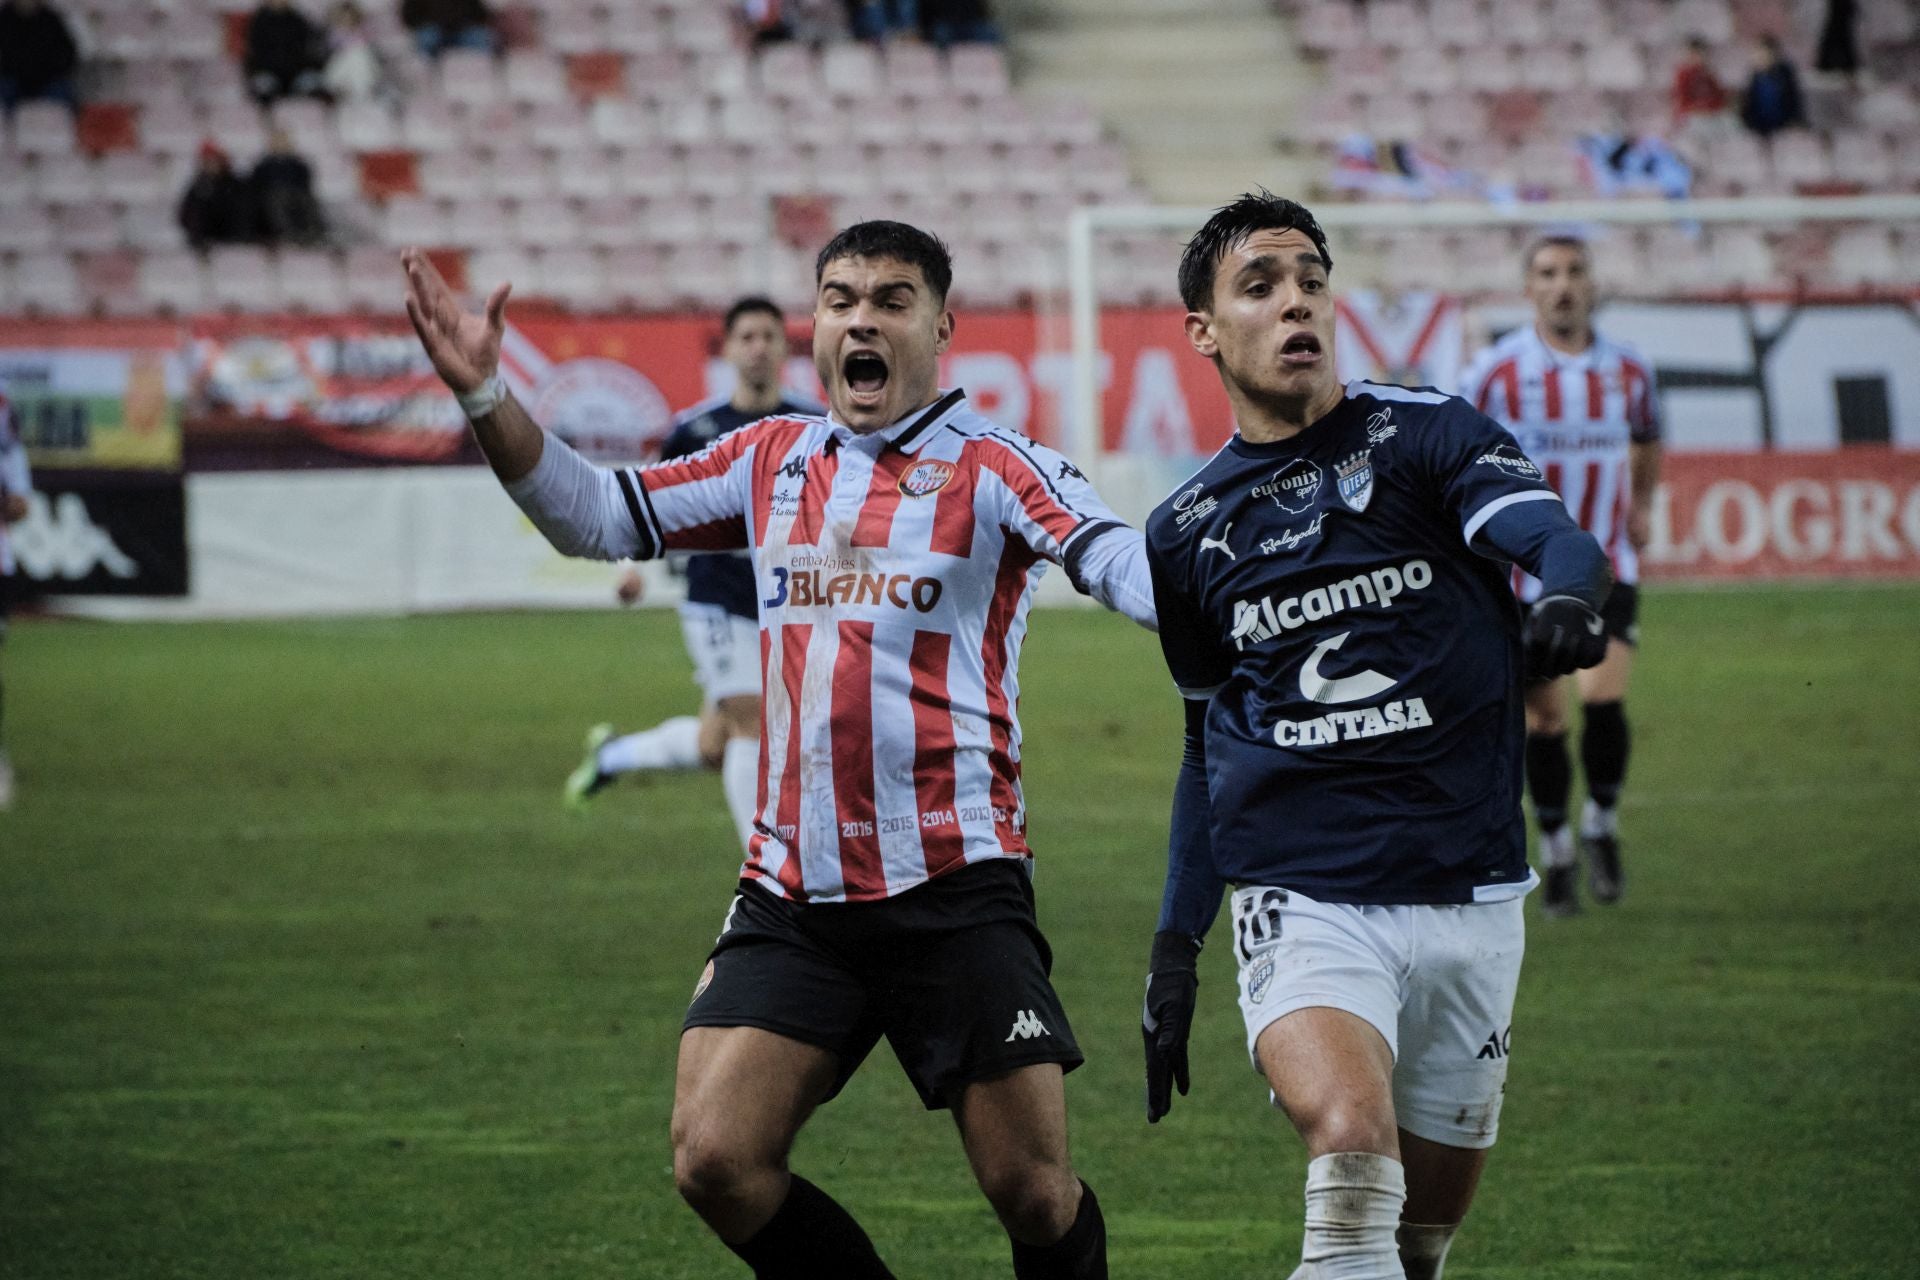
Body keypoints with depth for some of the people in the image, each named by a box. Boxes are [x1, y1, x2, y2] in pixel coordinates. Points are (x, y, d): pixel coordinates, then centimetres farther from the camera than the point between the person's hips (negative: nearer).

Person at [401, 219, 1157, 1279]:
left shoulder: (992, 467, -2)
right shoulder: (772, 460, 14)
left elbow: (1115, 558, -18)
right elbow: (597, 514, 19)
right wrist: (484, 397, 8)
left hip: (955, 894, -4)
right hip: (792, 893, 5)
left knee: (1033, 1190, -4)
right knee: (715, 1161, -8)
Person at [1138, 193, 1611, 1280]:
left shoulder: (1428, 434, 1)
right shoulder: (1186, 532, 9)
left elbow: (1552, 535, -19)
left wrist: (1565, 598, -43)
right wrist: (1176, 944, 16)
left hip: (1470, 895, 1)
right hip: (1301, 896, 0)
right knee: (1352, 1151, -28)